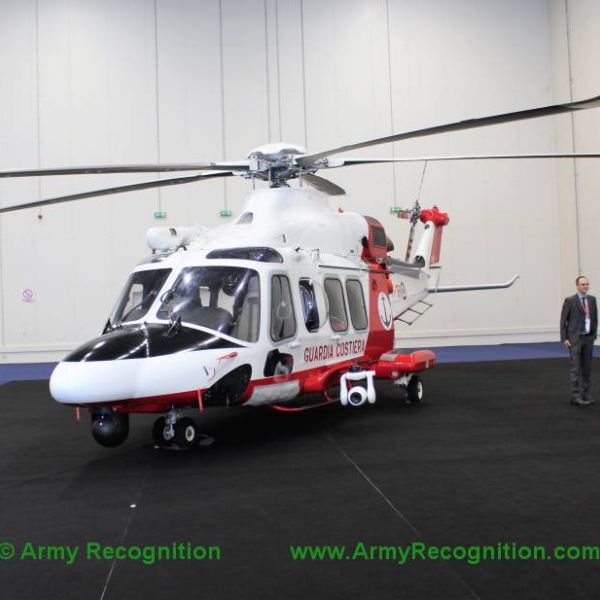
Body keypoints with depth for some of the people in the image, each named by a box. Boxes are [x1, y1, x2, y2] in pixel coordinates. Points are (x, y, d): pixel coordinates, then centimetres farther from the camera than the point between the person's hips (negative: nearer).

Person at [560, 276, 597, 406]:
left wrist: (594, 334, 7)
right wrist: (564, 338, -9)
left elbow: (595, 317, 13)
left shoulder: (592, 299, 8)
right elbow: (563, 320, -5)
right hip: (575, 338, -5)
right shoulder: (570, 301, -6)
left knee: (587, 367, 9)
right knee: (575, 367, -6)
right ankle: (576, 396, -5)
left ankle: (586, 394, 17)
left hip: (589, 338, 5)